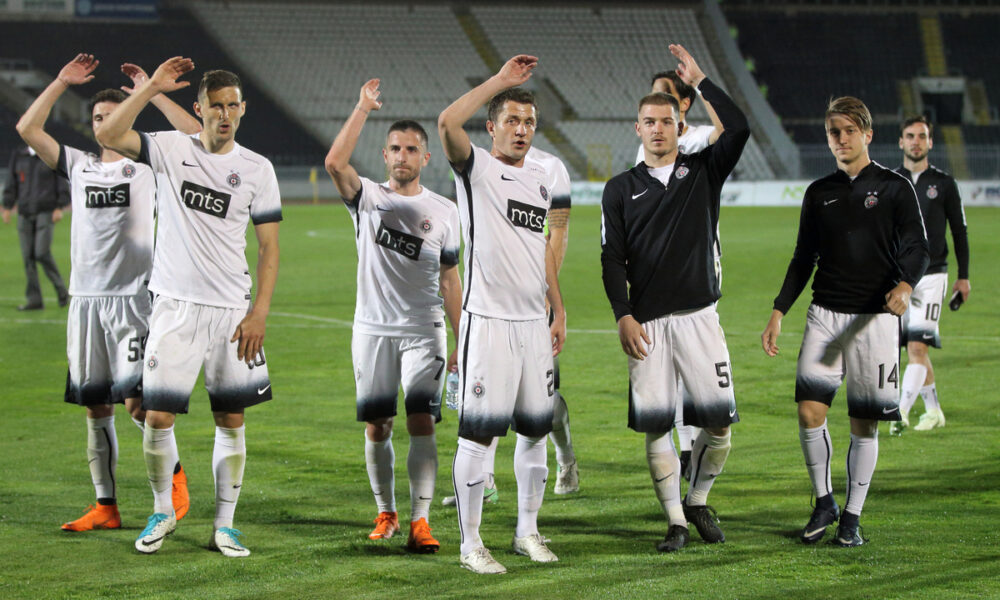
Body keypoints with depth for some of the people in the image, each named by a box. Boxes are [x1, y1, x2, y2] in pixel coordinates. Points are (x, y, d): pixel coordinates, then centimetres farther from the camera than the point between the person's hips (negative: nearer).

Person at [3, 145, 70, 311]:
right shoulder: (18, 156, 12)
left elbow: (62, 184, 0)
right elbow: (11, 184, 14)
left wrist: (59, 208, -9)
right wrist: (7, 208, 7)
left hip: (46, 211, -4)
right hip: (25, 213, 4)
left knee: (42, 253, -15)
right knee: (28, 256, -1)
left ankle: (61, 289, 3)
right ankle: (34, 299, 2)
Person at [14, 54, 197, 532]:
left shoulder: (148, 165, 3)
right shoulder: (79, 165, 13)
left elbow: (194, 136, -11)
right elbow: (27, 129, 10)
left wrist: (150, 92, -9)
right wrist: (62, 82, 7)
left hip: (134, 298, -4)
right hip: (86, 298, 4)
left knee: (136, 402, -13)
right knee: (96, 408, 5)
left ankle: (174, 475, 10)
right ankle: (105, 507, 11)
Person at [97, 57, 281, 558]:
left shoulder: (257, 169, 3)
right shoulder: (172, 149, 0)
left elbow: (269, 248, 3)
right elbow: (108, 135, -16)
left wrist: (259, 313, -5)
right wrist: (152, 87, -17)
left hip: (232, 310, 1)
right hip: (175, 305, -1)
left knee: (231, 420, 5)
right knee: (158, 416, -3)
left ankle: (224, 525, 16)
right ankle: (162, 512, 18)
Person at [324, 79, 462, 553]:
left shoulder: (443, 211, 7)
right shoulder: (368, 198, 3)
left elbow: (450, 279, 10)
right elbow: (335, 162, -18)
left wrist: (462, 341, 6)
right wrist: (363, 108, -19)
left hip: (424, 332, 0)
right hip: (373, 330, 0)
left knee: (422, 422, -11)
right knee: (376, 427, 4)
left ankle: (420, 522, -13)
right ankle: (386, 514, 20)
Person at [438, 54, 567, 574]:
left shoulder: (539, 181, 16)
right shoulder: (476, 170, -5)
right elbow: (448, 122, -24)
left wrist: (558, 310, 19)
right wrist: (501, 80, -18)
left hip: (534, 323, 7)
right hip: (488, 321, -7)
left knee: (535, 430, 11)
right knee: (478, 433, -5)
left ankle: (527, 531, 23)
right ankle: (470, 544, 2)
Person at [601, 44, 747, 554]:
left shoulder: (703, 171, 9)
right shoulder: (620, 189, 10)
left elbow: (738, 129, -8)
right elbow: (612, 258, 5)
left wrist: (699, 80, -4)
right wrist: (623, 316, -6)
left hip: (698, 316, 0)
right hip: (646, 323, 0)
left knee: (719, 421, -4)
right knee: (654, 426, -3)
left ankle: (697, 502, 19)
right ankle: (675, 521, 8)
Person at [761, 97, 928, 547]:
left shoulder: (894, 189, 2)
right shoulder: (819, 193, 13)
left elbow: (916, 248, -5)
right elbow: (804, 258, 18)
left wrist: (905, 285, -27)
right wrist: (779, 312, 10)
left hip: (875, 318, -3)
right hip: (825, 315, 3)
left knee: (864, 424, -1)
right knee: (809, 410, -9)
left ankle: (852, 517, 11)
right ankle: (823, 502, 9)